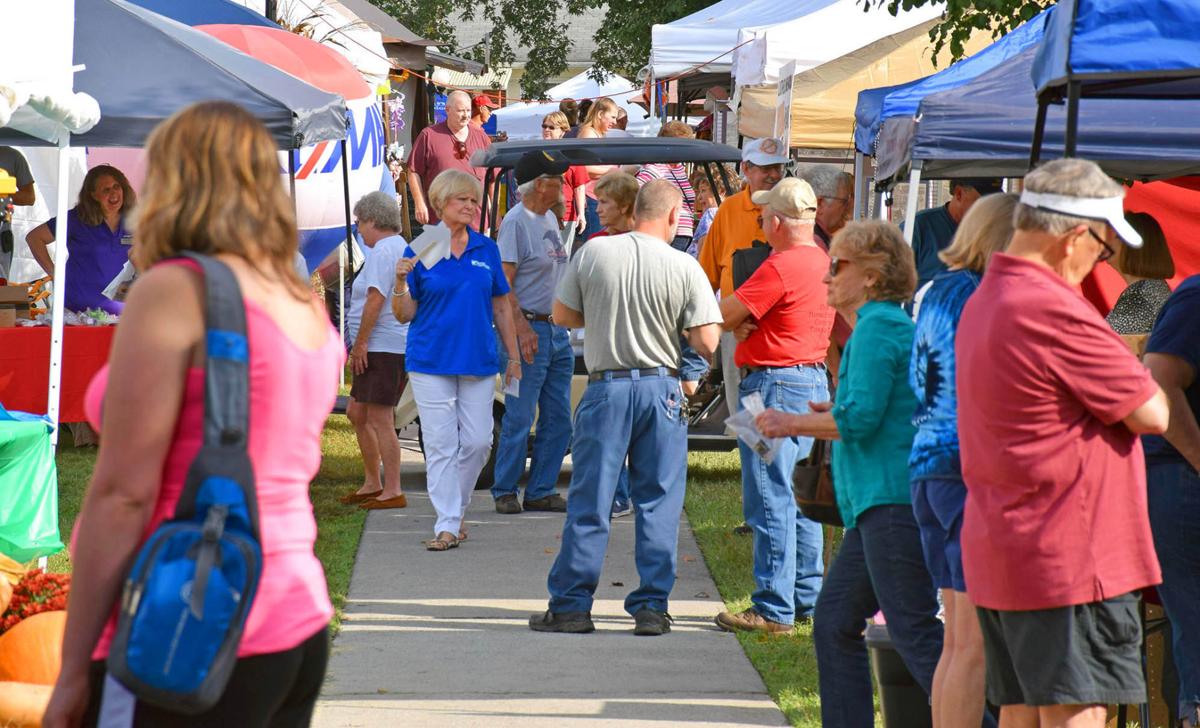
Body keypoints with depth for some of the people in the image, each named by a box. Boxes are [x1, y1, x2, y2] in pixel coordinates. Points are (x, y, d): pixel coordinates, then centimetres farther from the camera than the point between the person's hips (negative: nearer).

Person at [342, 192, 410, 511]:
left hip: (382, 347, -11)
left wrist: (360, 343, -18)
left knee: (380, 419, -8)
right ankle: (372, 483, 21)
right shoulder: (403, 248, 19)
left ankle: (393, 491, -8)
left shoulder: (382, 251, -12)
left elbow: (375, 299, -20)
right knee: (357, 413, 17)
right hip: (399, 346, 11)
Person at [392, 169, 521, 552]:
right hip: (432, 361, -3)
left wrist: (514, 357, 11)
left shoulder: (487, 250, 8)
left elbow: (501, 308, 14)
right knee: (441, 444, -3)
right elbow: (404, 315, 0)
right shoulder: (420, 251, -1)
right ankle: (447, 524, 0)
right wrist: (401, 283, -19)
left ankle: (456, 509, 23)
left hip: (478, 361, 3)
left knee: (478, 441, 2)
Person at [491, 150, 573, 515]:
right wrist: (522, 329, -23)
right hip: (530, 329, -9)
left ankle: (540, 491, 16)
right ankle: (505, 491, 6)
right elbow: (503, 283, -17)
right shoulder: (516, 222, -12)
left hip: (558, 330, 9)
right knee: (520, 419, -4)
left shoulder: (550, 219, 15)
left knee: (558, 420, 9)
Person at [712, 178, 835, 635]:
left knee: (770, 500, -6)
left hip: (774, 383, -9)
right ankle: (806, 600, 19)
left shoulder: (780, 266, -17)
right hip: (815, 379, 9)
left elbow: (724, 317, -16)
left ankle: (773, 609, -5)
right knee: (801, 499, 14)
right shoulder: (823, 263, 12)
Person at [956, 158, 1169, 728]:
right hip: (1069, 559, -10)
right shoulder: (1053, 310, -18)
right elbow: (1151, 414, -13)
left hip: (995, 552, 10)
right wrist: (1136, 377, 8)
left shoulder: (982, 301, 15)